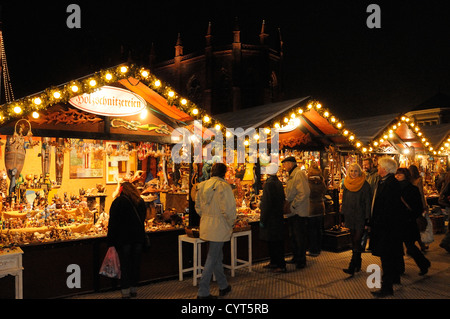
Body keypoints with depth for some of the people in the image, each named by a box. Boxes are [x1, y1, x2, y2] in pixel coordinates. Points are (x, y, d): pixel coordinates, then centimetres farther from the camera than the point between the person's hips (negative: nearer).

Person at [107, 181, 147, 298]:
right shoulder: (141, 201, 10)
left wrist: (110, 241, -5)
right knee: (135, 264, 12)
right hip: (139, 237, 4)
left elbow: (113, 222, -8)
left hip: (124, 237, -4)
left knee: (125, 265, 3)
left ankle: (126, 292, 7)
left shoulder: (118, 201, -5)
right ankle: (133, 289, 20)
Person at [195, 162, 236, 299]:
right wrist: (231, 224, -4)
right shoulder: (223, 186, -16)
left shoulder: (202, 185, 5)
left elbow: (198, 206, 12)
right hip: (219, 228, -7)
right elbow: (228, 209, -18)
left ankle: (223, 286, 34)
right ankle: (203, 292, 10)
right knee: (212, 259, 2)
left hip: (206, 225, 7)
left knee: (217, 256, 20)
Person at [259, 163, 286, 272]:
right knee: (277, 242, 16)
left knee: (274, 243, -1)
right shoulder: (278, 182, 7)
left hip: (271, 217, -9)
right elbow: (282, 199, 15)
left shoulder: (269, 183, -18)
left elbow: (267, 203, -21)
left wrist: (262, 220, -16)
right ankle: (274, 263, 28)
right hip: (278, 216, 9)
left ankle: (281, 266, 5)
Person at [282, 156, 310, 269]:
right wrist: (287, 205, 12)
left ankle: (301, 261, 11)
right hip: (292, 212, 10)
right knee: (293, 237, 17)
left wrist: (292, 206, -21)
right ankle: (296, 257, 30)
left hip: (298, 212, -10)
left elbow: (304, 193, -25)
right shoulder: (292, 175, 16)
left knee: (300, 237, 0)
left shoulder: (299, 174, -16)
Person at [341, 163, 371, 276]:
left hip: (361, 218, -5)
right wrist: (343, 216, 12)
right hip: (350, 218, 5)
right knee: (354, 242, 10)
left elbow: (368, 203, -8)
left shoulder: (365, 185, -7)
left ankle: (352, 267, -7)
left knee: (357, 242, -8)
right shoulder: (346, 184, 8)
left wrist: (367, 219, -11)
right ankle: (358, 265, 21)